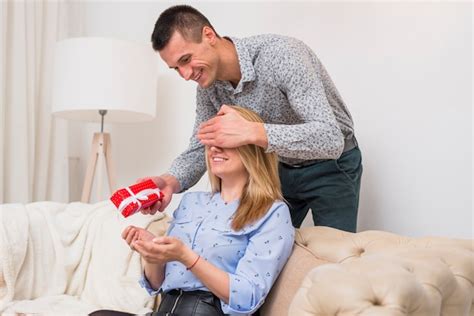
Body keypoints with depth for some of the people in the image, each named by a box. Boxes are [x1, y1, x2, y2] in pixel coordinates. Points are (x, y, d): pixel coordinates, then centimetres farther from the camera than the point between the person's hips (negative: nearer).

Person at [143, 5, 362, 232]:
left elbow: (331, 139, -40)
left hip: (331, 165, -5)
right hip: (279, 169, 6)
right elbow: (199, 148, -5)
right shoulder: (207, 87, -12)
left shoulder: (282, 54, -32)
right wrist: (171, 180, -28)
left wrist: (251, 132, -51)